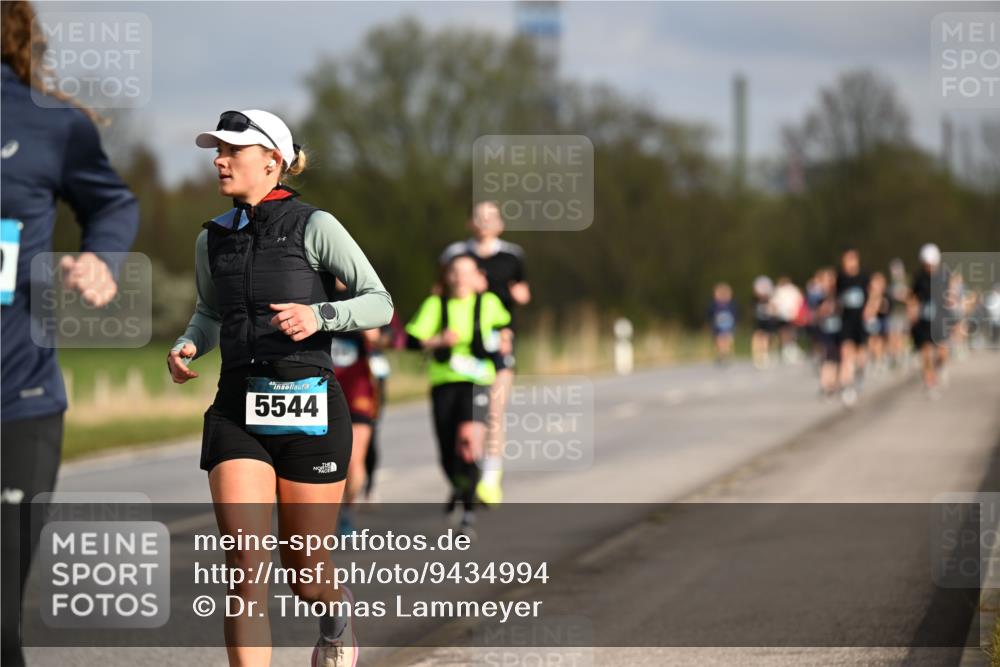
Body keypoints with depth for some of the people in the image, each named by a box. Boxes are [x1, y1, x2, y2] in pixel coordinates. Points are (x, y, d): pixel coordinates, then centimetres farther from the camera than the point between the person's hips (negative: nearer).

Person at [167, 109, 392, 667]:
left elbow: (380, 304, -5)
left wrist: (319, 315, -23)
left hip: (309, 411, -3)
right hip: (237, 413, 3)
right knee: (245, 565, -15)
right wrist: (187, 348, 4)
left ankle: (336, 611, 45)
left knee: (306, 578, 8)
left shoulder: (314, 226, -5)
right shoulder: (214, 237, 9)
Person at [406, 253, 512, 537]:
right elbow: (412, 340, -4)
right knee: (448, 454, 4)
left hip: (476, 382, -1)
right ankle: (458, 488, 40)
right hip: (444, 383, 1)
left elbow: (503, 322, 27)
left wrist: (505, 339, 8)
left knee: (469, 439, -24)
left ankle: (469, 509, -16)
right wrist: (439, 341, -19)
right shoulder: (435, 304, 2)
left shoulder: (489, 302, 5)